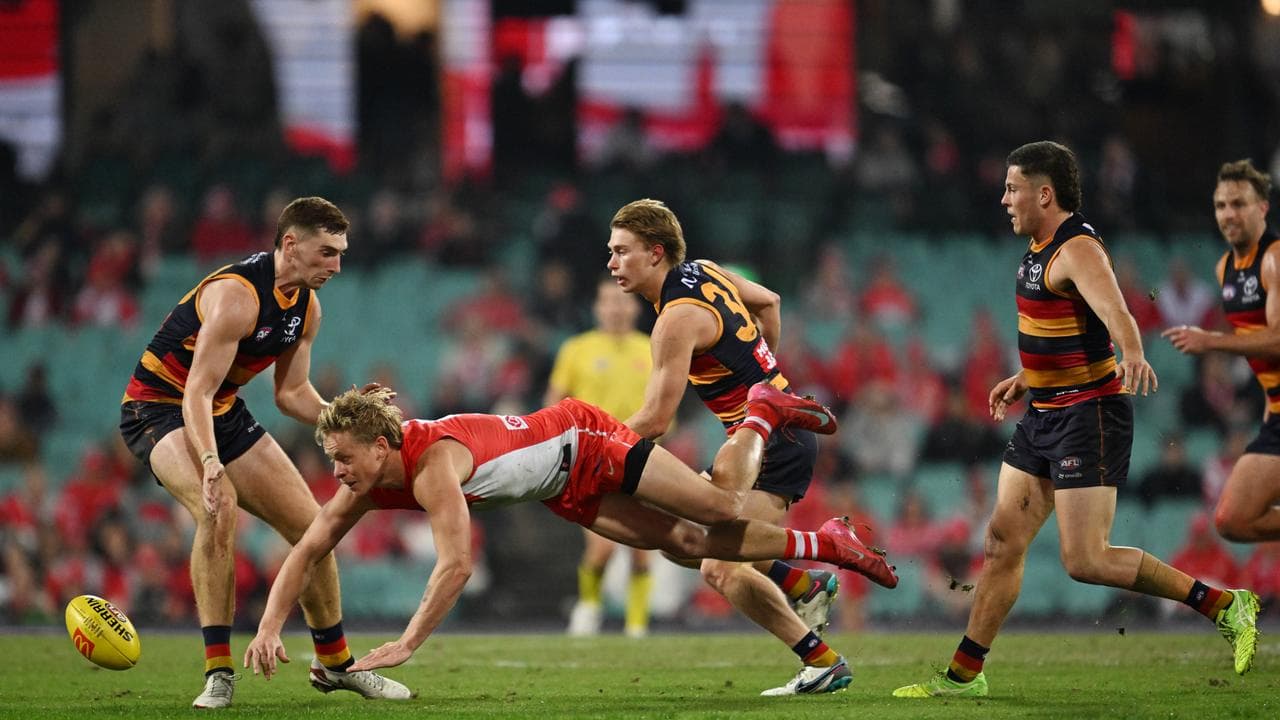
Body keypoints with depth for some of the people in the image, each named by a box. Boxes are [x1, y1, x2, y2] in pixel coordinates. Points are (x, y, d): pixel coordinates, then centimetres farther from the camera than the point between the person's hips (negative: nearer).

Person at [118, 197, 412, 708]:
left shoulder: (306, 306, 0)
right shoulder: (236, 295, -28)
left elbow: (292, 393, 10)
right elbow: (196, 392, -31)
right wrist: (211, 465, -45)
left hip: (225, 414, 9)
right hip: (158, 409, -9)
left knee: (311, 526, 5)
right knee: (219, 510, -35)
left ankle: (335, 664, 25)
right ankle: (218, 675, -29)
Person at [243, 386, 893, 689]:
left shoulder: (432, 464, -39)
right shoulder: (365, 483, -15)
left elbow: (456, 565, -48)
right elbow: (307, 551, -9)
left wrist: (406, 645, -49)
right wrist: (269, 629, -23)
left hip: (586, 443, -7)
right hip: (566, 495, 7)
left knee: (722, 504, -6)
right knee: (689, 543, 7)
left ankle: (763, 414, 23)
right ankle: (819, 545, 23)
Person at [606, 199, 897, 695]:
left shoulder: (678, 318, -21)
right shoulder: (706, 272, 6)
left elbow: (654, 420, -21)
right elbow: (768, 302, 25)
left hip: (774, 441, -10)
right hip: (781, 427, 10)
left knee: (723, 570, -17)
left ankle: (820, 660, -11)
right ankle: (808, 586, 20)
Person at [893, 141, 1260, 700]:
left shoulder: (1077, 249, -19)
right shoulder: (1042, 249, 12)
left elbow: (1113, 310, -38)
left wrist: (1132, 353, -58)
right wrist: (1027, 378, 30)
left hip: (1089, 415, -10)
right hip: (1046, 417, 10)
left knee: (1085, 560, -14)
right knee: (1002, 541, 8)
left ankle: (1225, 606, -7)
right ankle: (964, 675, 13)